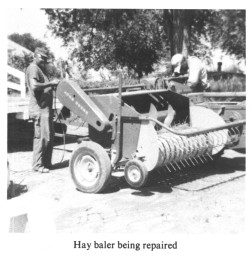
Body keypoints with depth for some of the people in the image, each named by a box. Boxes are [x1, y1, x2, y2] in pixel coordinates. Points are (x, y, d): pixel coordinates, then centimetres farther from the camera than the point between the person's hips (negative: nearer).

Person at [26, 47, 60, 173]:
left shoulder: (40, 69, 23)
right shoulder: (33, 68, -10)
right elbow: (34, 86, -25)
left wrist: (52, 84, 10)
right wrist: (50, 83, -21)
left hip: (45, 108, 11)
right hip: (39, 108, -11)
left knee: (50, 136, 14)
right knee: (42, 136, -7)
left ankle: (46, 163, 23)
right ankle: (37, 165, 2)